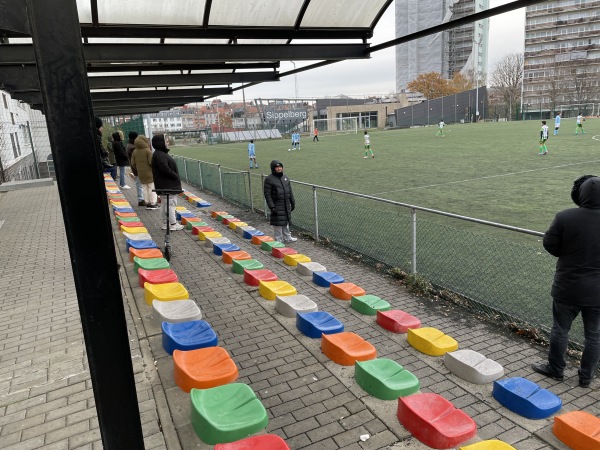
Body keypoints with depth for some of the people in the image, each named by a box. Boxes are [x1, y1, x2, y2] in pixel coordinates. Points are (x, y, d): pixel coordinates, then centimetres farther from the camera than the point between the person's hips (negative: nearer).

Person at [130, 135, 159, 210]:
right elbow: (151, 162, -18)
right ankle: (153, 203, 3)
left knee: (145, 188, 12)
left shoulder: (135, 152, 4)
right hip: (149, 173, -5)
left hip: (141, 174, 6)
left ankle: (147, 203, 16)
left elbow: (133, 164, 6)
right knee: (152, 188, 2)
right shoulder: (148, 151, -15)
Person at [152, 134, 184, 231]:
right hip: (167, 185, -11)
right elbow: (165, 169, -25)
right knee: (171, 204, -4)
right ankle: (173, 224, 2)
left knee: (165, 204, 15)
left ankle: (166, 223, 23)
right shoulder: (159, 155, -18)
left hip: (165, 185, 11)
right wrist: (176, 177, -14)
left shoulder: (162, 154, 15)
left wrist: (176, 177, 11)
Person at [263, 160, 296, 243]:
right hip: (277, 206, -7)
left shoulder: (285, 178, 10)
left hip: (286, 205, 7)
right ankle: (278, 240, 12)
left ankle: (287, 238, 30)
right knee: (278, 223, -1)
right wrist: (271, 206, -19)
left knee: (286, 221, 17)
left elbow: (290, 191, 17)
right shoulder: (269, 179, -10)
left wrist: (292, 202, 14)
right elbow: (267, 194, -13)